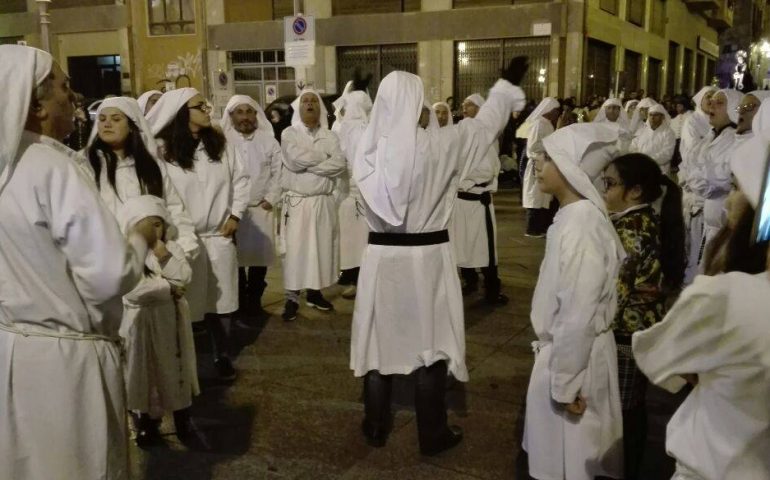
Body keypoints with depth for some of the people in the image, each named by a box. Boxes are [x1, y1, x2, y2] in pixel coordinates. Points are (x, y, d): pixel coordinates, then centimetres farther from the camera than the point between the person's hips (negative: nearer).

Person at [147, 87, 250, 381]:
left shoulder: (220, 144, 7)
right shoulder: (162, 149, -10)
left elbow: (240, 180, 13)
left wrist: (235, 215, 6)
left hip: (217, 237, 4)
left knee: (216, 302, 11)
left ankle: (221, 355, 26)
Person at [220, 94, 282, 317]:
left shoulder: (269, 141, 7)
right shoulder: (224, 142, -1)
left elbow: (278, 173, 5)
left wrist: (270, 200, -4)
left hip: (261, 208, 2)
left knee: (259, 256, 5)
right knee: (236, 256, 1)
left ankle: (255, 300, 17)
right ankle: (240, 301, 13)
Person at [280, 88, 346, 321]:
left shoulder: (329, 136, 8)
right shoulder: (289, 134, 1)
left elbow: (340, 165, -8)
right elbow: (295, 159, -18)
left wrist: (309, 165, -14)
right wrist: (324, 157, -7)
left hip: (323, 201, 3)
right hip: (296, 201, -3)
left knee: (321, 248, 8)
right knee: (295, 249, -2)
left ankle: (314, 292, 21)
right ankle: (292, 297, 5)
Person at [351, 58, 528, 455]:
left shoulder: (369, 147, -6)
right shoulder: (440, 144, -13)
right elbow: (482, 125, 4)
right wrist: (508, 84, 19)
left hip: (381, 255, 3)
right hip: (427, 256, -2)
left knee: (380, 340, 14)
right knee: (430, 344, 9)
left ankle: (376, 427, 28)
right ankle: (432, 435, 21)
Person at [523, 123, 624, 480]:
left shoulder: (580, 225, -26)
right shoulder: (574, 214, 3)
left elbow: (578, 315, -25)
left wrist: (565, 383, -18)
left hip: (574, 358, -8)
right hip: (566, 351, 8)